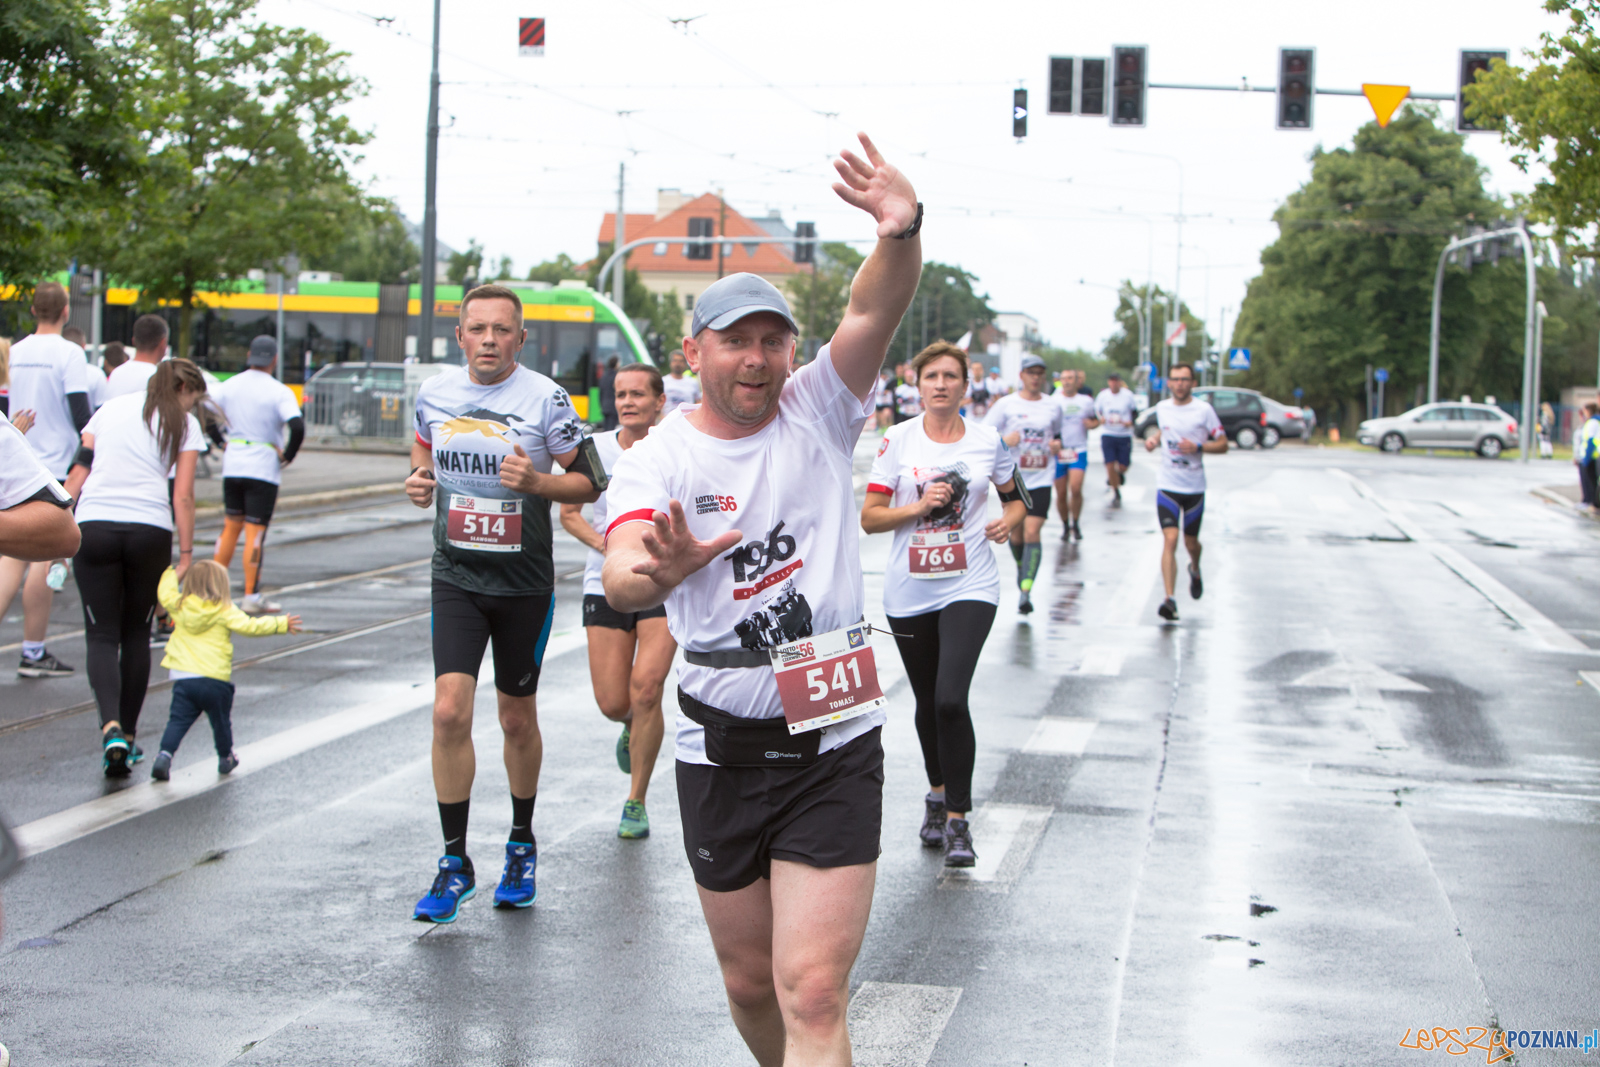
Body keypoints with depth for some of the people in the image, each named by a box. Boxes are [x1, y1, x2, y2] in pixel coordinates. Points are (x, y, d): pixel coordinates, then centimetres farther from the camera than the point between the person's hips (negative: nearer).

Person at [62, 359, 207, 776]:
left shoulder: (112, 407, 18)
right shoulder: (183, 424, 8)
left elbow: (77, 473, 10)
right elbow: (183, 497, 0)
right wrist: (186, 555, 2)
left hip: (94, 526, 2)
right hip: (150, 530, -1)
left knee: (101, 635, 4)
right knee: (136, 634, 14)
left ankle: (111, 727, -19)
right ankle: (128, 737, 19)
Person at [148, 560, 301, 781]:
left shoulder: (179, 606, 7)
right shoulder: (225, 611, -5)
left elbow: (165, 593, 25)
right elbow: (248, 626, -12)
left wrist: (171, 572, 43)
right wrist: (281, 624, -6)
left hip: (183, 677, 2)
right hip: (215, 679, -2)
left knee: (177, 721, 3)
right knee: (221, 722, 17)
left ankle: (164, 755, -16)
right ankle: (225, 758, 33)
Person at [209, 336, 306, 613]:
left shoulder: (229, 385, 5)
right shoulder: (280, 392, -10)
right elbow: (297, 427, -23)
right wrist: (288, 456, -7)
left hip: (232, 466, 5)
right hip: (264, 469, -5)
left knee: (231, 527, 17)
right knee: (255, 532, -2)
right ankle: (251, 598, -2)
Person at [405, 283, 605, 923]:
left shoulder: (545, 398, -9)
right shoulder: (434, 392, 2)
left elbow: (589, 482, -4)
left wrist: (537, 481, -23)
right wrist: (420, 479, 1)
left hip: (525, 583, -2)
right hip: (455, 577, 2)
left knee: (517, 718, 10)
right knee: (450, 712, -11)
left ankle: (521, 846, 32)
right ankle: (455, 864, 0)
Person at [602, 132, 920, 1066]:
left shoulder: (819, 411, 0)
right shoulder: (658, 459, -4)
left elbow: (877, 309, -18)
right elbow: (620, 575, -23)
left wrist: (904, 233, -39)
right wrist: (660, 571, -47)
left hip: (835, 751, -1)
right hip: (721, 753, 1)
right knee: (751, 981, 15)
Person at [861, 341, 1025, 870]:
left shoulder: (988, 440, 2)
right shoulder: (898, 440, 0)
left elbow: (1015, 499, 17)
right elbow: (869, 517, -2)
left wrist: (1008, 522, -5)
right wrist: (918, 507, -17)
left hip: (969, 587, -1)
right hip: (909, 592, 2)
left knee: (951, 699, -17)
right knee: (927, 702, 13)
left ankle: (957, 819, -6)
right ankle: (937, 795, 38)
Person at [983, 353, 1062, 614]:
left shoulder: (1053, 406, 7)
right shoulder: (1005, 404, -1)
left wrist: (1057, 444, 0)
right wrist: (1004, 441, -20)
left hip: (1040, 480, 0)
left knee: (1032, 532, -13)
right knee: (1016, 533, 10)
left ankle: (1026, 591, -16)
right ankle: (1022, 568, 41)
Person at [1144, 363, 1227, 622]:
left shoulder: (1203, 410, -7)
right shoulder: (1162, 408, 4)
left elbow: (1223, 444, -3)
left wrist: (1198, 447, -20)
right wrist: (1154, 439, 3)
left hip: (1194, 487, -1)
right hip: (1167, 486, 1)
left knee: (1191, 542, 13)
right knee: (1170, 539, -15)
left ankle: (1195, 570, 50)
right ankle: (1169, 599, -19)